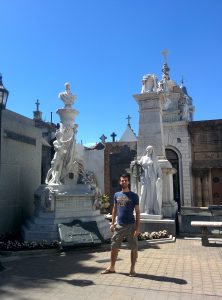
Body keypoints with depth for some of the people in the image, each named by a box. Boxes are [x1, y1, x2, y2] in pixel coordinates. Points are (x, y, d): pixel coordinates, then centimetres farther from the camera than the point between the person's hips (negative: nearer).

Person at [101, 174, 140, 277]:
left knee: (133, 248, 4)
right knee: (114, 247, 10)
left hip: (131, 225, -3)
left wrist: (137, 227, -10)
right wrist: (112, 223, 7)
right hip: (119, 225, 3)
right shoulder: (116, 195, 7)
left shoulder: (134, 196, -4)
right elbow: (114, 209, 13)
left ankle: (132, 269, 20)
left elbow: (137, 212, -4)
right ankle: (112, 267, 25)